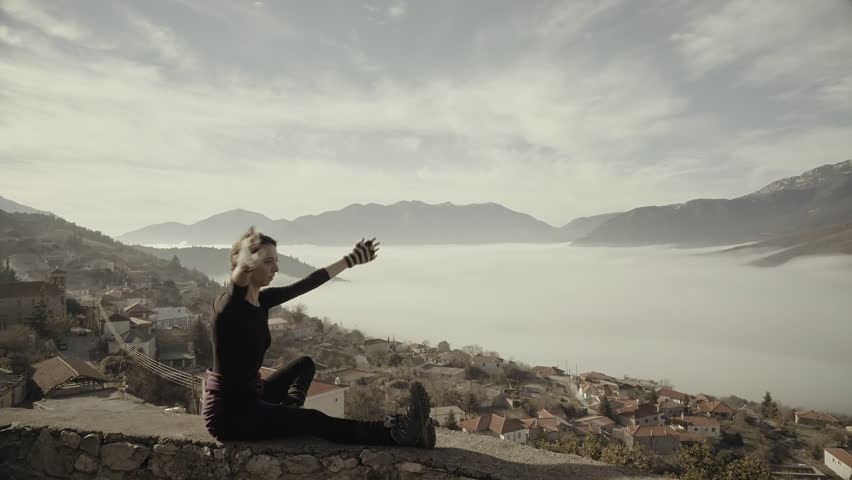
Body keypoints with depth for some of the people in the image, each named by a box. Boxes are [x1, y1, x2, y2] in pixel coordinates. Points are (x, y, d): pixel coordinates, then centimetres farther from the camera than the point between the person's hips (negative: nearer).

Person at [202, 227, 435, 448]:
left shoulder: (262, 301, 2)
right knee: (311, 421, -19)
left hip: (252, 394, 10)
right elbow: (237, 286, -48)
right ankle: (395, 432, -20)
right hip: (228, 410, -10)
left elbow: (306, 285, 10)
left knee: (304, 364, 24)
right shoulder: (227, 304, -23)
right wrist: (244, 266, -72)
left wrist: (350, 260, 16)